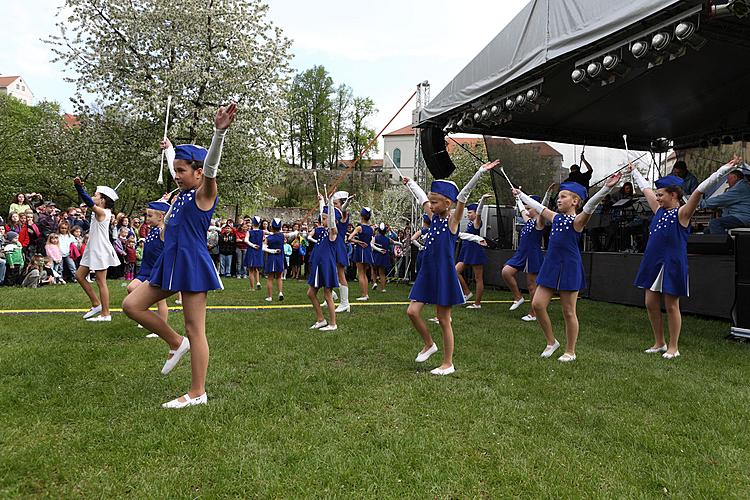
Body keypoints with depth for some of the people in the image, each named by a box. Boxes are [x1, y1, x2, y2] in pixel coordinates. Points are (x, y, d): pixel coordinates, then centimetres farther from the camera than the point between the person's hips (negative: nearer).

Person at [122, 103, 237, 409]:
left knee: (195, 329, -2)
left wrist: (219, 132, -42)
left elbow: (211, 168, -26)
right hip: (171, 264, 9)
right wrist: (170, 149, 50)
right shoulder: (181, 195, 14)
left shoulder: (204, 194, -9)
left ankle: (197, 393, 8)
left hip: (193, 265, -9)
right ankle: (176, 343, 22)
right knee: (132, 305, 9)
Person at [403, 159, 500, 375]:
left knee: (443, 319, 3)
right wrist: (409, 183, 37)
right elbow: (421, 198, 23)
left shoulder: (452, 221, -10)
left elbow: (463, 195, -20)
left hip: (444, 275, -7)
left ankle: (448, 363, 16)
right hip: (427, 273, 7)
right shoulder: (434, 218, 8)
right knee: (412, 311, 4)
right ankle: (429, 344, 27)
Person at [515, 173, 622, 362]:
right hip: (551, 266, 7)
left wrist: (606, 188, -41)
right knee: (537, 304, 2)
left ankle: (570, 351, 17)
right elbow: (536, 205, 24)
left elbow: (590, 205, -25)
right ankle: (551, 342, 20)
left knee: (568, 312, 3)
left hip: (569, 268, -6)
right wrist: (520, 194, 33)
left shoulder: (578, 220, -7)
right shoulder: (556, 217, 12)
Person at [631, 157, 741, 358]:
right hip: (653, 263, 7)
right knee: (651, 304, 8)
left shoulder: (682, 213, -7)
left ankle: (673, 347, 15)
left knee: (671, 306, 2)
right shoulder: (659, 210, 11)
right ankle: (659, 343, 23)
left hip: (672, 265, -7)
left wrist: (725, 169, -27)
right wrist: (633, 171, 33)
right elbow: (645, 188, 22)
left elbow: (699, 190, -20)